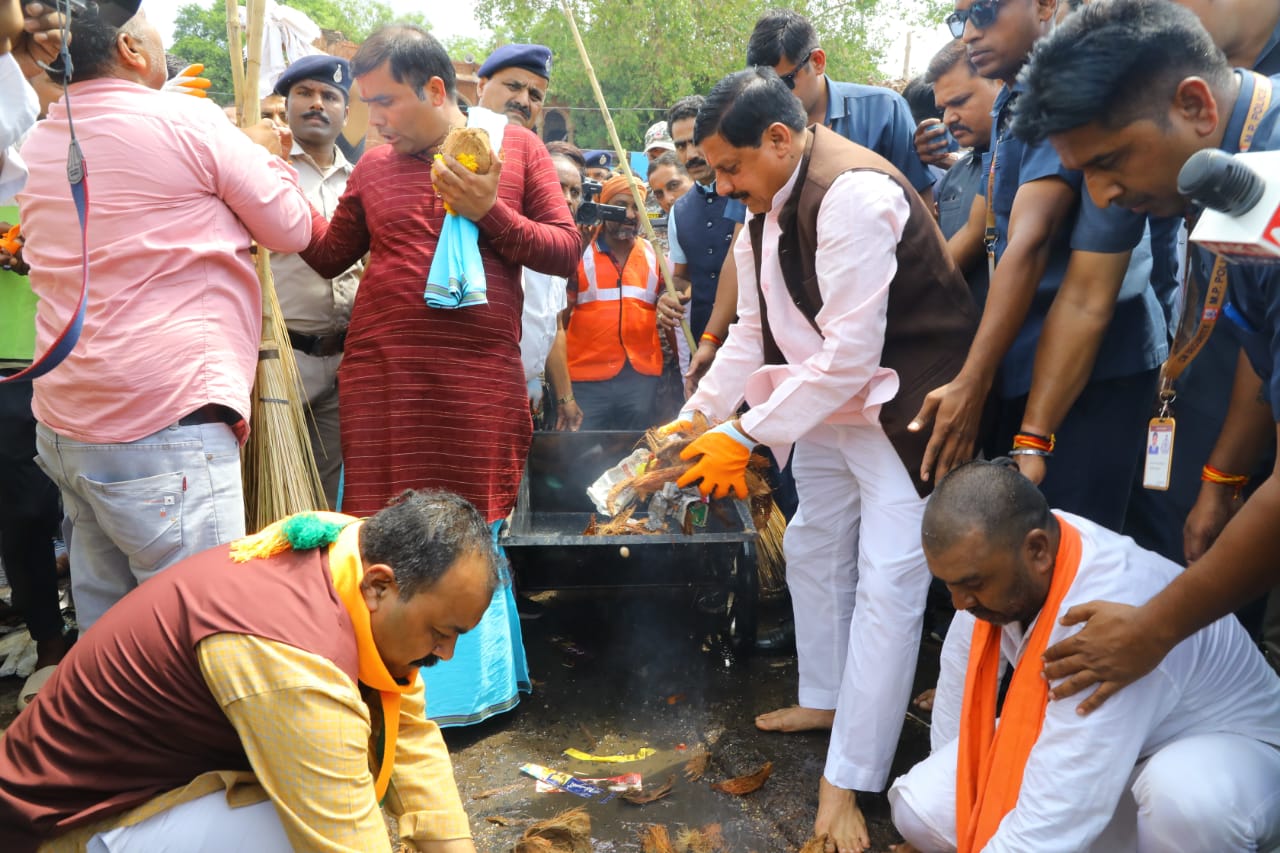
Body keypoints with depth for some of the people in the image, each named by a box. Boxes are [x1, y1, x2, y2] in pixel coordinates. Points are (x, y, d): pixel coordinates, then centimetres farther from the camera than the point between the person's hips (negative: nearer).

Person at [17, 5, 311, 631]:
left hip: (63, 429, 8)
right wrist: (264, 153, 18)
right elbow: (291, 228, 0)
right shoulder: (189, 121, -7)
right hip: (163, 424, -8)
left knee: (104, 631, 15)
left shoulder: (38, 147, 14)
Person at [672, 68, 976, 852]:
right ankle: (825, 700, 38)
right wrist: (693, 418, 0)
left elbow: (850, 355, -28)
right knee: (813, 550, 19)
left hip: (900, 404, -9)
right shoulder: (766, 206, 4)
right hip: (822, 404, 10)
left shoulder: (854, 196, -25)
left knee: (886, 583, -9)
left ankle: (848, 781, 0)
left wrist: (745, 436, -24)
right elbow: (753, 332, 7)